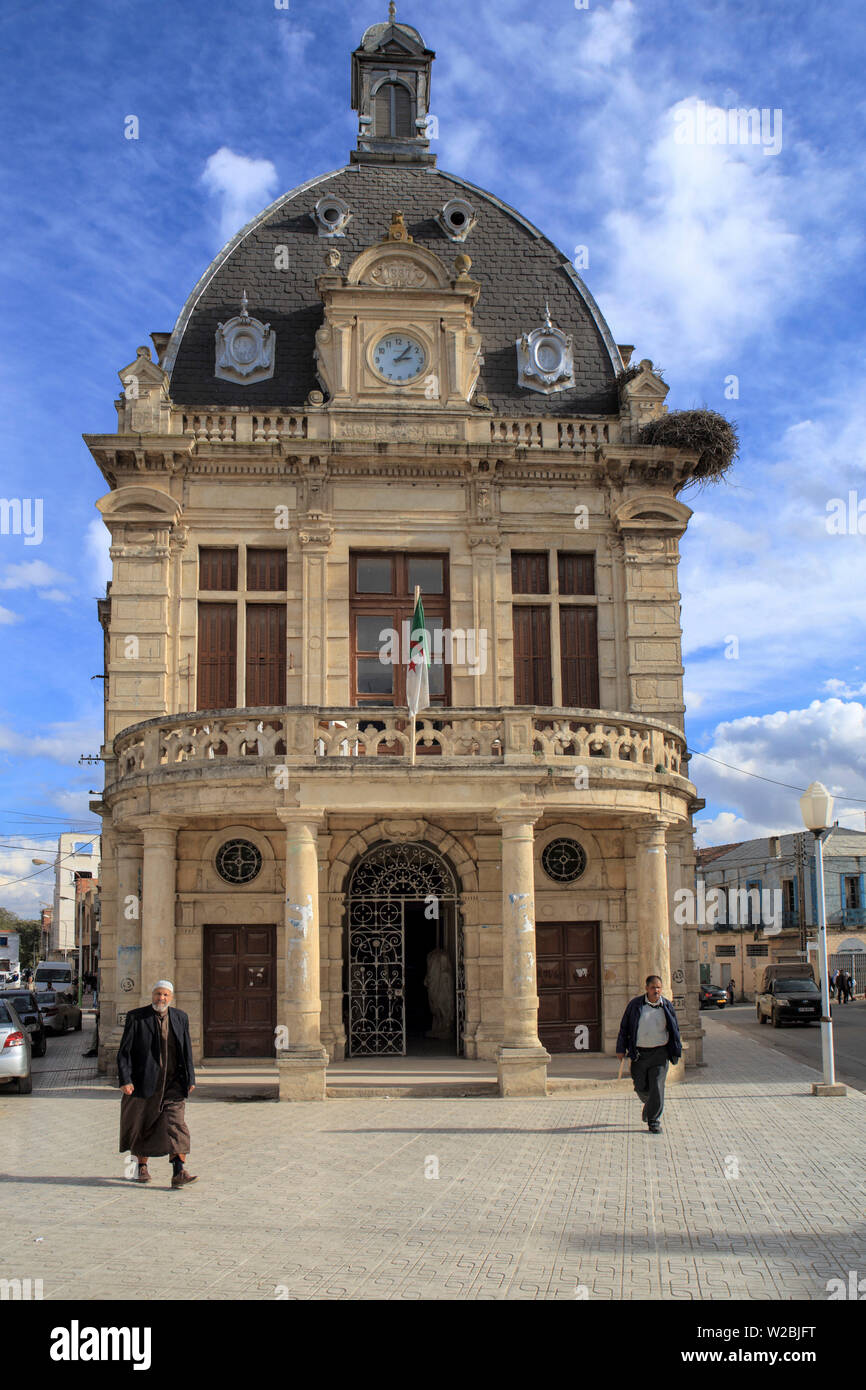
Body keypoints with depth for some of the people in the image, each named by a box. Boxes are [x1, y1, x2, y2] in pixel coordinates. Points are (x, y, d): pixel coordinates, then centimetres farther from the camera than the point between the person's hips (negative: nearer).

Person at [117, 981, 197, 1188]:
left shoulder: (180, 1018, 7)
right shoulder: (136, 1017, -4)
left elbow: (187, 1051, 13)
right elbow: (124, 1051, -5)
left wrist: (190, 1079, 10)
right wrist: (125, 1079, -14)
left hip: (173, 1084, 2)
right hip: (144, 1082, -1)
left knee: (176, 1124, -11)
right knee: (142, 1127, 11)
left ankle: (178, 1172, -15)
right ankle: (142, 1166, 31)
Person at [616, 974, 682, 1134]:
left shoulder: (667, 1006, 4)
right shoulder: (635, 1004, 0)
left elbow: (675, 1030, 14)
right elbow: (624, 1028, 4)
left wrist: (676, 1051, 12)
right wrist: (621, 1049, 1)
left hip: (660, 1053, 0)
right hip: (639, 1053, 0)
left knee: (657, 1087, -6)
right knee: (641, 1088, 7)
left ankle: (654, 1120, 5)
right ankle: (649, 1104, 39)